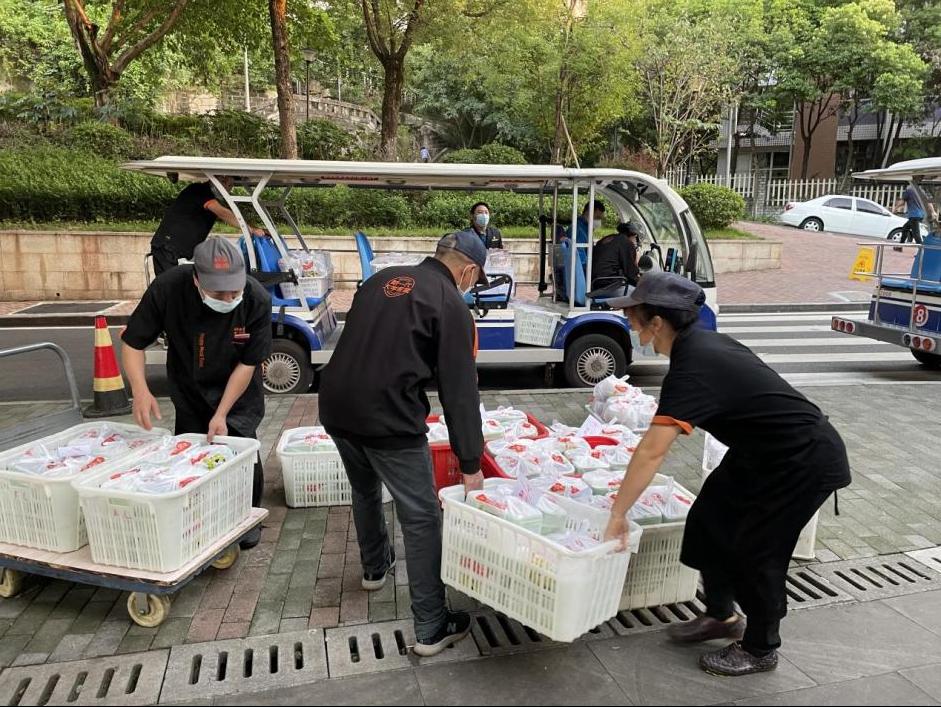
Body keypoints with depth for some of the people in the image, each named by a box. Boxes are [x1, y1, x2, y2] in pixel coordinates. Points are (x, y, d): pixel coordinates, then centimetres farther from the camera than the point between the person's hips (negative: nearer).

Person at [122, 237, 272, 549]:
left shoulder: (257, 301, -30)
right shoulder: (167, 289, -28)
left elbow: (248, 364, -21)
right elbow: (133, 343, -17)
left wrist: (222, 414, -23)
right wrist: (140, 390, -33)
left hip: (238, 392, -1)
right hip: (189, 390, 2)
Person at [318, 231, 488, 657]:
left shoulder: (383, 280, 14)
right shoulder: (451, 305, -6)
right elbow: (459, 391, -10)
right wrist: (470, 464, -6)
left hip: (335, 406, 8)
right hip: (387, 419, -7)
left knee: (365, 490, 29)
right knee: (421, 517, 3)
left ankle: (375, 567, 50)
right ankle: (432, 627, 9)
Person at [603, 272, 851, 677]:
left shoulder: (692, 370, -30)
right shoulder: (703, 343, -3)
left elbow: (652, 451, -34)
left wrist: (617, 514, -28)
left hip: (806, 460, -9)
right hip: (762, 451, 9)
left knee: (756, 549, 1)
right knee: (708, 520, 11)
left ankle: (761, 650, 24)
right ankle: (721, 616, 31)